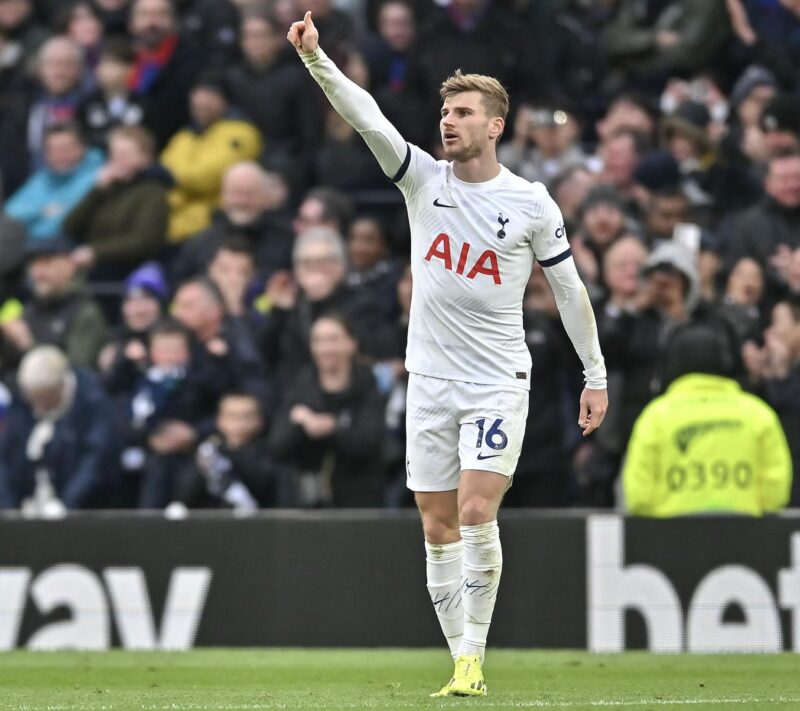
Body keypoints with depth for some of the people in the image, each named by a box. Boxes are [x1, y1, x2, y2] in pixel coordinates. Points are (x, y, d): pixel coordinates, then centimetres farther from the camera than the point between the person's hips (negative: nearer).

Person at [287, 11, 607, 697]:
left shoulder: (531, 202, -4)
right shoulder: (424, 179, 1)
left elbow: (569, 286, 4)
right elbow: (368, 117, -12)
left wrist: (596, 375, 5)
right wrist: (315, 58, -26)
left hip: (499, 381, -3)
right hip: (431, 379, 3)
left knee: (477, 512, -17)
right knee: (439, 528, 3)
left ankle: (473, 658, -12)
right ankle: (462, 662, 9)